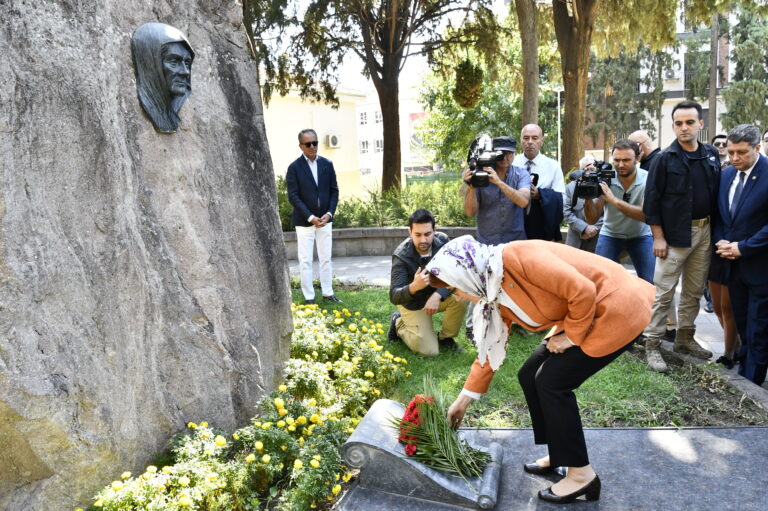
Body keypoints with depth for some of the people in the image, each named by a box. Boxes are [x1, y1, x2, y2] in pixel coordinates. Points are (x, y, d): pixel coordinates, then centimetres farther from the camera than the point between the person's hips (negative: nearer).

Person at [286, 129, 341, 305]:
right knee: (305, 261, 2)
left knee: (326, 258, 10)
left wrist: (329, 213, -7)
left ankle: (328, 293, 20)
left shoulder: (327, 164, 4)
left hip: (325, 219, 3)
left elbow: (334, 191, 6)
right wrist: (310, 217, -16)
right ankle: (309, 297, 10)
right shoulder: (294, 167, -6)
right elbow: (293, 196, -10)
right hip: (304, 221, -3)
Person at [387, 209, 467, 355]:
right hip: (413, 303, -3)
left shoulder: (442, 241, -18)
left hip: (437, 294, 4)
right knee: (429, 351, -13)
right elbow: (394, 296, -33)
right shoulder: (401, 255, -27)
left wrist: (438, 295, -39)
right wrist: (414, 287, -55)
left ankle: (445, 338, 0)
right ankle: (399, 324, 16)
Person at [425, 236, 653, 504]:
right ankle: (559, 453, 24)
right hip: (581, 316, 9)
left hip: (616, 310, -9)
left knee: (552, 381, -8)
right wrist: (463, 399, 15)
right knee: (530, 375, 7)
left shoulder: (518, 258, -26)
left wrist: (572, 336, -14)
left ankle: (581, 474, 5)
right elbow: (490, 349, 11)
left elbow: (582, 290, -28)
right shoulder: (495, 299, 3)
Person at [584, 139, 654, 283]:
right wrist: (588, 198, -36)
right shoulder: (605, 179, -17)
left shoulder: (647, 179, -19)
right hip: (610, 235, 1)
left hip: (640, 236, 0)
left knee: (650, 283, -7)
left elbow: (646, 215, -31)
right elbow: (592, 219, -16)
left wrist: (614, 200, -40)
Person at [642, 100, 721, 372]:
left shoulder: (712, 155, 8)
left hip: (705, 232, 5)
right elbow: (652, 201, -8)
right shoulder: (665, 159, -6)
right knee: (663, 292, -3)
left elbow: (717, 193, 13)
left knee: (694, 290, 13)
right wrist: (658, 237, -12)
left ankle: (685, 338, 27)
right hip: (675, 235, -5)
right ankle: (652, 345, 5)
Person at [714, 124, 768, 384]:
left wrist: (743, 247, -17)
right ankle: (743, 371, 30)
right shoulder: (726, 174, 6)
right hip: (733, 264, 6)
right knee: (742, 325, 17)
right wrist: (721, 242, -2)